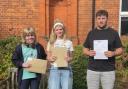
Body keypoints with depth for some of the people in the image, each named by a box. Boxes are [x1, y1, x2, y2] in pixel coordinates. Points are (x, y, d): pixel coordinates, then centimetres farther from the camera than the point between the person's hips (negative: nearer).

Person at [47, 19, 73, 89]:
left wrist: (69, 59, -13)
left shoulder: (68, 42, 6)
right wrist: (51, 58, -14)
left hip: (66, 69, 0)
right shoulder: (51, 42, 6)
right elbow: (48, 57, 8)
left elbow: (71, 57, 9)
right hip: (54, 69, 0)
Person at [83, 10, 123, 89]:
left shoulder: (113, 33, 2)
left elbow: (120, 50, 3)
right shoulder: (91, 33, 8)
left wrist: (113, 53, -18)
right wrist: (89, 53, -10)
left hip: (108, 70, -2)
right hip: (92, 69, 2)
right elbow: (85, 49, 12)